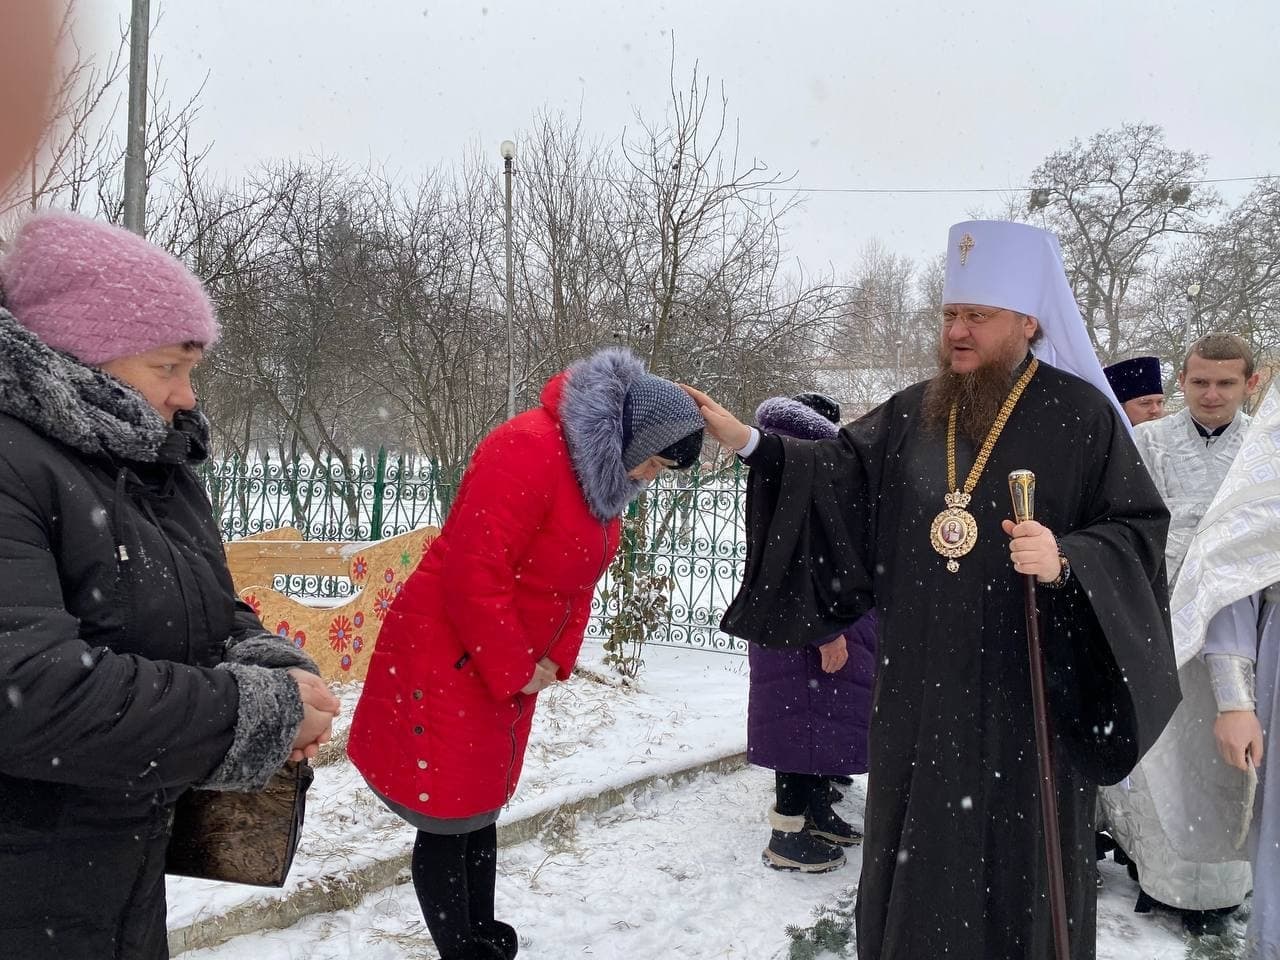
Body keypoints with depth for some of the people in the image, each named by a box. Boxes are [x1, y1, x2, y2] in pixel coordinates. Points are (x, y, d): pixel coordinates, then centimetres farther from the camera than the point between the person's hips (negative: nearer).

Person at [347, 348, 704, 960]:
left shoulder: (603, 475, 6)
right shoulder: (529, 452, -25)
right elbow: (473, 576, -29)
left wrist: (555, 661, 2)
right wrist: (515, 673, -19)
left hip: (509, 673, 9)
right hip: (446, 668, -9)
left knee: (481, 810, 20)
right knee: (449, 822, 2)